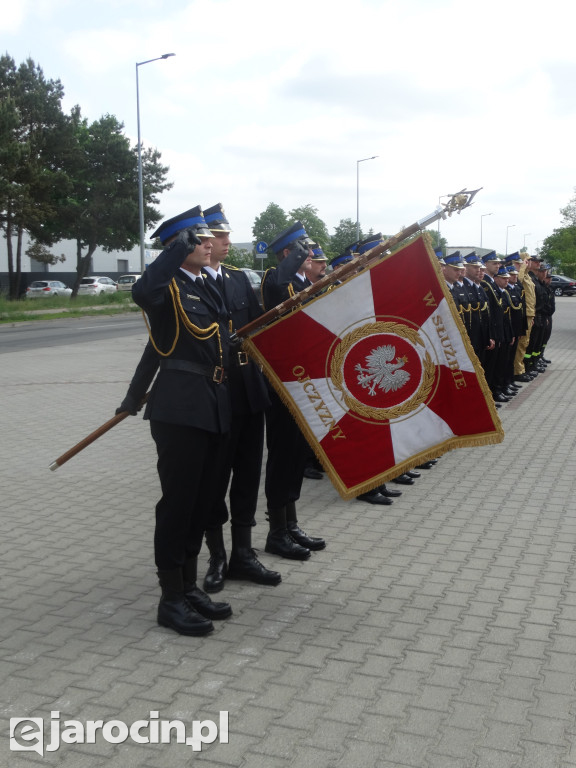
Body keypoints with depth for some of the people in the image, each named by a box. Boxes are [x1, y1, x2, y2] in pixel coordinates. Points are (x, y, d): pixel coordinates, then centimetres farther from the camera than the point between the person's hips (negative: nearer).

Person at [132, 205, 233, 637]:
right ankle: (171, 600, 10)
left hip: (216, 407, 8)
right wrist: (181, 245, -26)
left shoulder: (209, 287, 18)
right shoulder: (168, 286, -7)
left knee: (204, 499, 14)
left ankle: (190, 587, 27)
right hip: (180, 407, -8)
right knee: (178, 500, -1)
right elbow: (143, 292, -31)